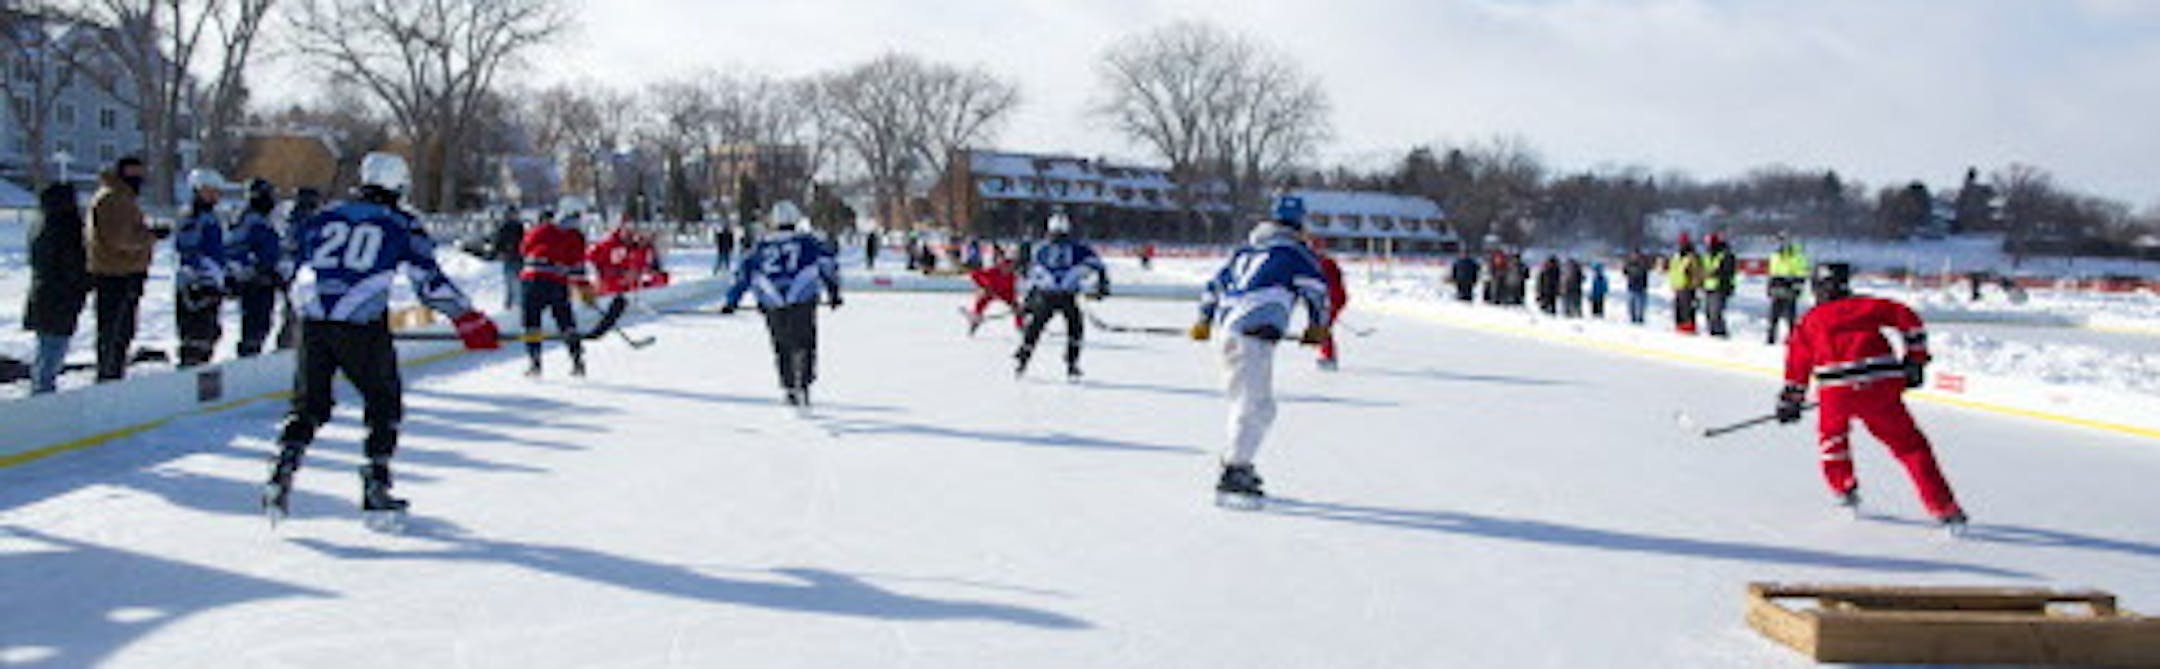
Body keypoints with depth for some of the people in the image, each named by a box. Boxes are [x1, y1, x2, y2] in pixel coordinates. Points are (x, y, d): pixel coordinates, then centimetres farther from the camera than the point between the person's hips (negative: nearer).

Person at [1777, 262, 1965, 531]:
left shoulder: (1809, 321, 20)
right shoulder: (1868, 306, 20)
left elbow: (1798, 363, 20)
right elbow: (1909, 321, 11)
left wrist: (1791, 400, 29)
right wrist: (1915, 361, 17)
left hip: (1836, 389, 0)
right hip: (1881, 386, 0)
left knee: (1831, 434, 31)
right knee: (1910, 446, 5)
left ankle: (1844, 490, 31)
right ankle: (1946, 510, 0)